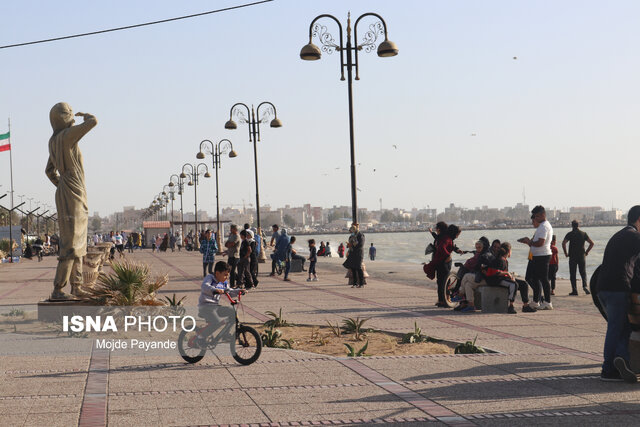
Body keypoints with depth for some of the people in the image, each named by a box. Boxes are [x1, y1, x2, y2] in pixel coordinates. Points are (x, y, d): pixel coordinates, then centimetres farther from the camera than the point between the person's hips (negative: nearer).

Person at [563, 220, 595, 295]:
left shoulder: (570, 234, -3)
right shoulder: (583, 234, 5)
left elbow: (563, 243, -16)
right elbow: (592, 243, 1)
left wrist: (565, 253, -6)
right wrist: (586, 252, 8)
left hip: (572, 256, -2)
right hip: (581, 256, 2)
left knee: (572, 274, 4)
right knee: (583, 272, 11)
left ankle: (574, 290, 0)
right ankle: (585, 285, -13)